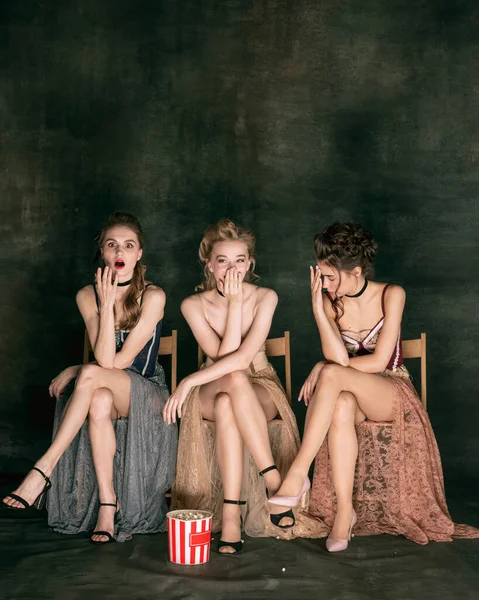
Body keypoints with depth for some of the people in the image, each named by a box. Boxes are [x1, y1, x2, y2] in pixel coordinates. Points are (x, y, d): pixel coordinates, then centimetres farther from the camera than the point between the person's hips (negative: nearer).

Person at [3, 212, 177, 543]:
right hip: (109, 390, 3)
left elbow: (117, 362, -15)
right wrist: (106, 303, -20)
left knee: (92, 376, -34)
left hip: (148, 395, -2)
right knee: (99, 401, -37)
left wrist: (75, 371, -14)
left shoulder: (153, 296, -11)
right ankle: (107, 503, -24)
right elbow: (105, 359, -13)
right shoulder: (88, 296, 0)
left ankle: (44, 469, -27)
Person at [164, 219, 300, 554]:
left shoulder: (265, 298, -8)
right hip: (210, 394, 1)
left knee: (226, 404, -38)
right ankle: (274, 480, -34)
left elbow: (245, 356, -22)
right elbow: (224, 357, -18)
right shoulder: (194, 305, -6)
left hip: (260, 391, -1)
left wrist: (190, 382, -27)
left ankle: (230, 514, -36)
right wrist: (235, 304, -20)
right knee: (235, 379, -37)